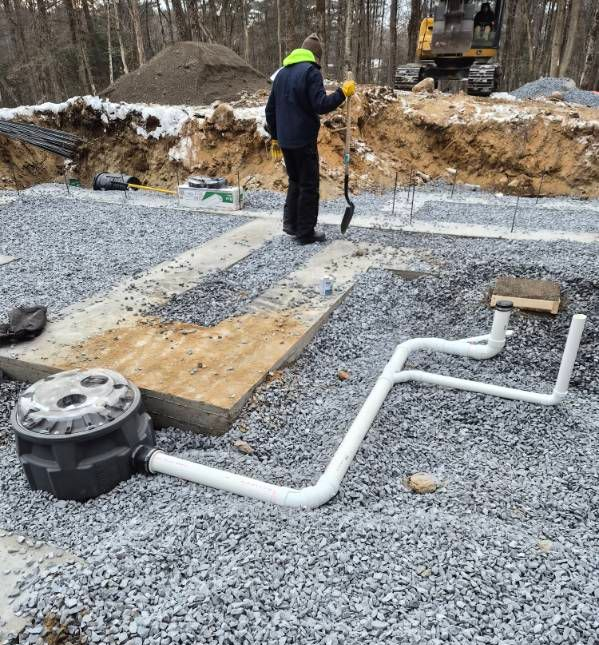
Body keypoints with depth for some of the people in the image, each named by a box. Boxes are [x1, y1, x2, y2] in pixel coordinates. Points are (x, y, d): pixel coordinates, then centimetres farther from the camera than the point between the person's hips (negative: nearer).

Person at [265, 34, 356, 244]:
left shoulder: (282, 73, 15)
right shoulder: (311, 71, -9)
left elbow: (270, 109, 16)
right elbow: (321, 105, -19)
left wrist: (274, 137, 22)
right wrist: (343, 92, -7)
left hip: (284, 140, 7)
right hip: (304, 140, -7)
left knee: (295, 181, 20)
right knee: (309, 185, 2)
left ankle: (290, 223, 18)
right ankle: (306, 233, 5)